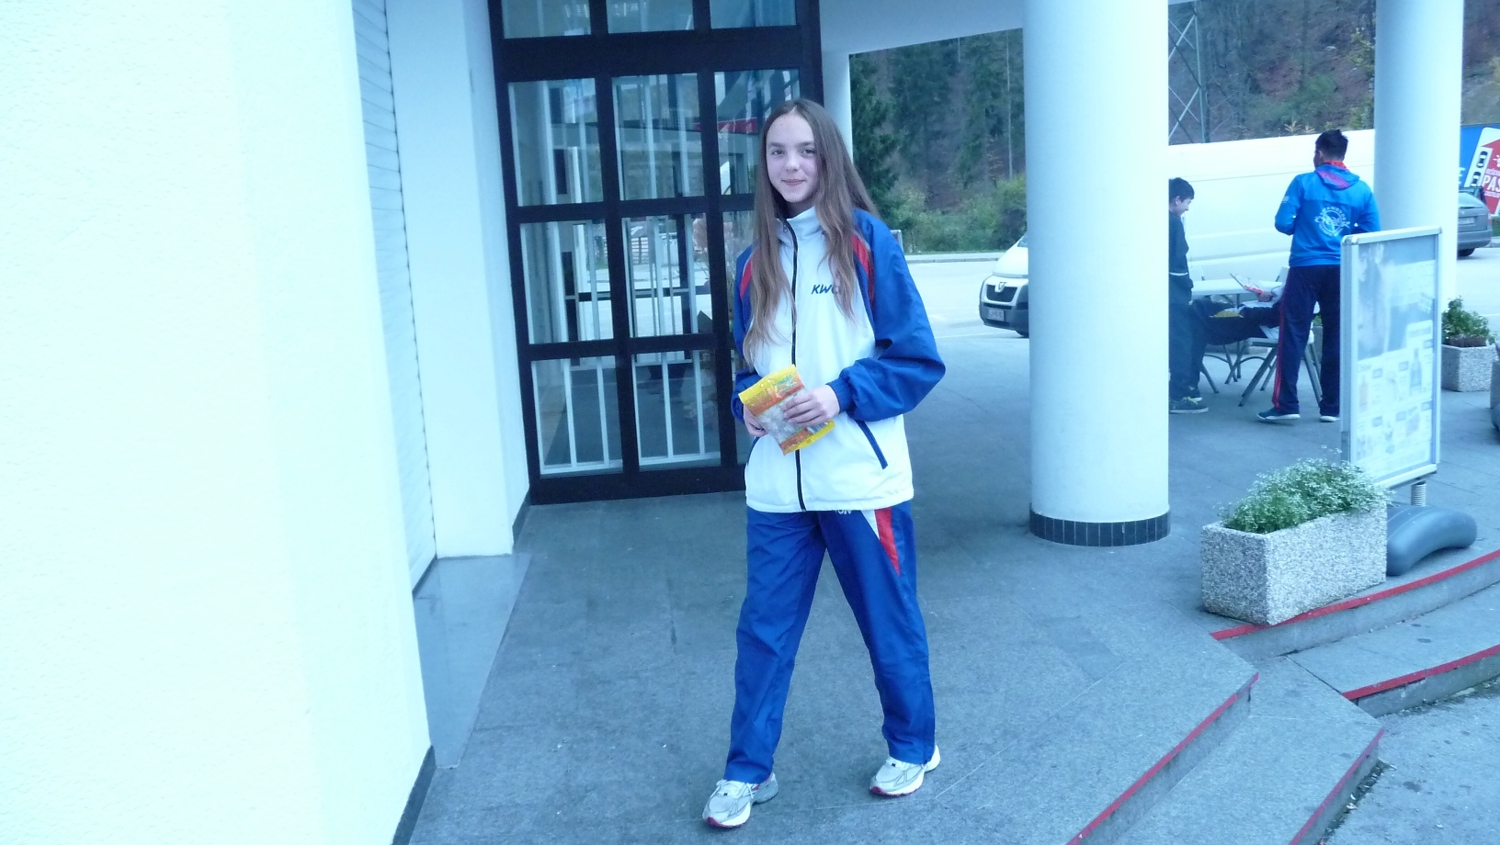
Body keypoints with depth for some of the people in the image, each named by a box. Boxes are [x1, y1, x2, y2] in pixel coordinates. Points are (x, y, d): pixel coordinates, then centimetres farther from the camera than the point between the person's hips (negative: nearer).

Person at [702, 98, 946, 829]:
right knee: (763, 630, 9)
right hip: (777, 483, 4)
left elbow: (919, 358, -7)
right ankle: (746, 770, 24)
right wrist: (746, 403, -4)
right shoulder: (756, 259, 8)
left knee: (890, 624, 12)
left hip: (859, 479, -3)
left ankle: (913, 747, 34)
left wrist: (841, 395, -18)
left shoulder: (868, 242, -6)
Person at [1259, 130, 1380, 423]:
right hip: (1341, 271, 3)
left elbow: (1283, 223, -8)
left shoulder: (1304, 183, -4)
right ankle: (1331, 407, 12)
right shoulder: (1362, 190, 5)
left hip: (1306, 268, -3)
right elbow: (1372, 234, 3)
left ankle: (1286, 404, -4)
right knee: (1336, 338, 9)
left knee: (1293, 335, 0)